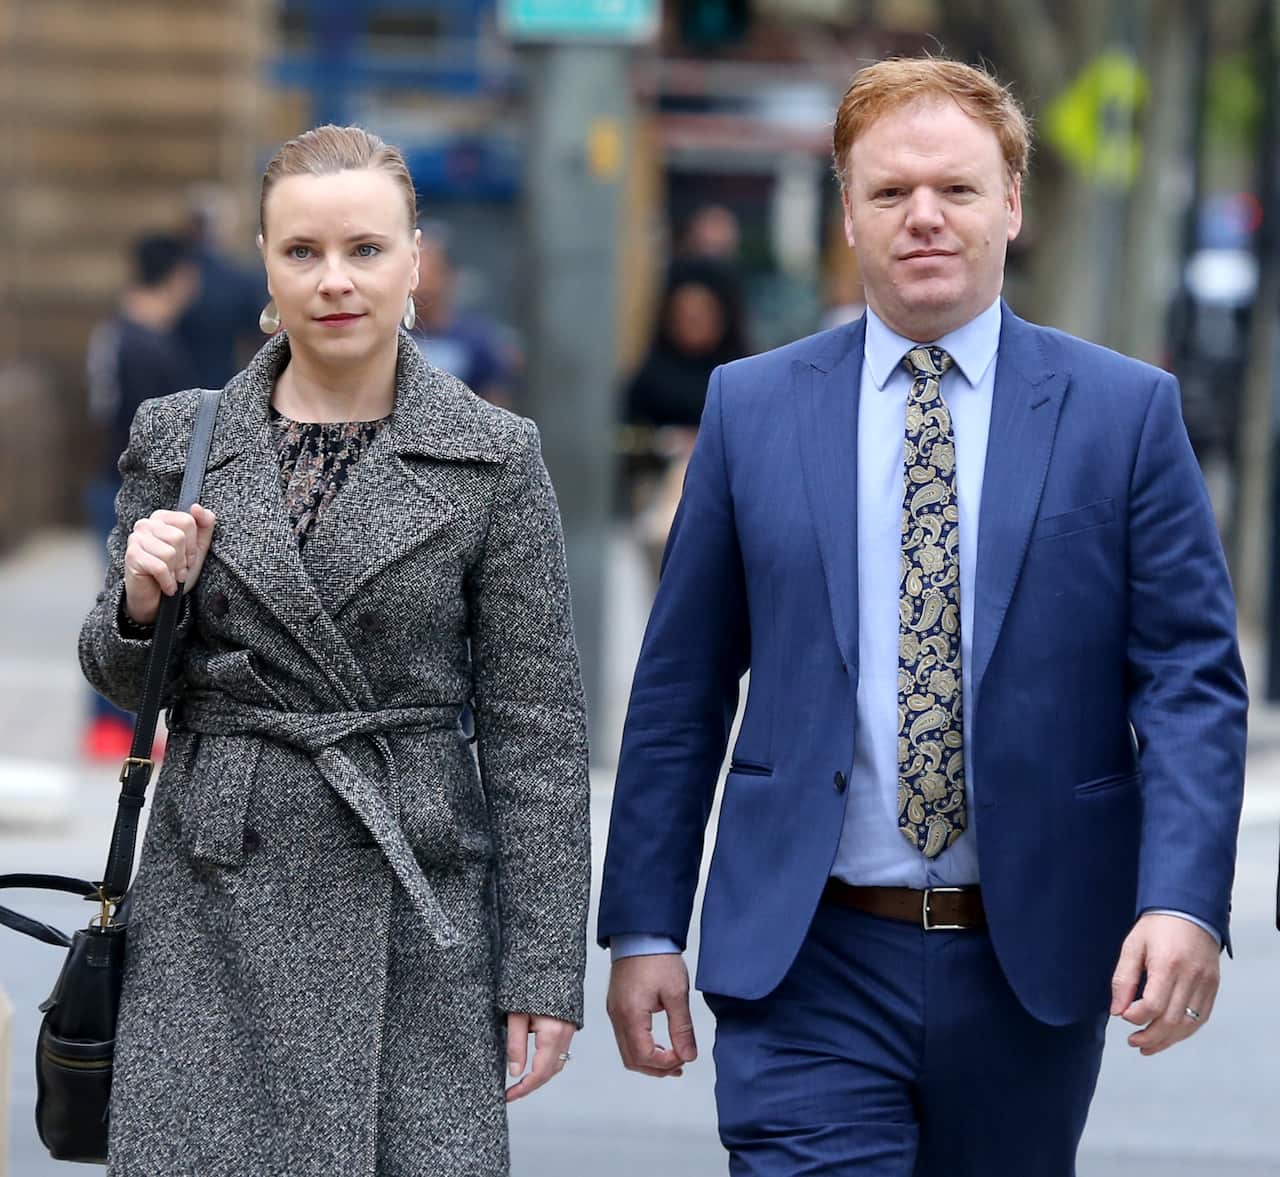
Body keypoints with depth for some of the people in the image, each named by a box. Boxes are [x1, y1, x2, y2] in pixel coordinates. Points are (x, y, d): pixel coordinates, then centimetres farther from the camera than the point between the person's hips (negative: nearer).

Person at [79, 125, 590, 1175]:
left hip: (413, 901, -2)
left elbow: (535, 730, -1)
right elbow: (126, 683, 15)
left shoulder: (494, 458, -1)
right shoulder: (177, 440, 6)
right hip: (218, 901, 2)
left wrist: (544, 972, -5)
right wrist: (144, 602, -8)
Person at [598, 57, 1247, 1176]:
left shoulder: (1126, 410, 2)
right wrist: (645, 929, 4)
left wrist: (1185, 904, -16)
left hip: (1032, 962, 1)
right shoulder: (753, 408, 5)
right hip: (811, 963, 0)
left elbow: (1192, 682, -2)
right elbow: (680, 691, 8)